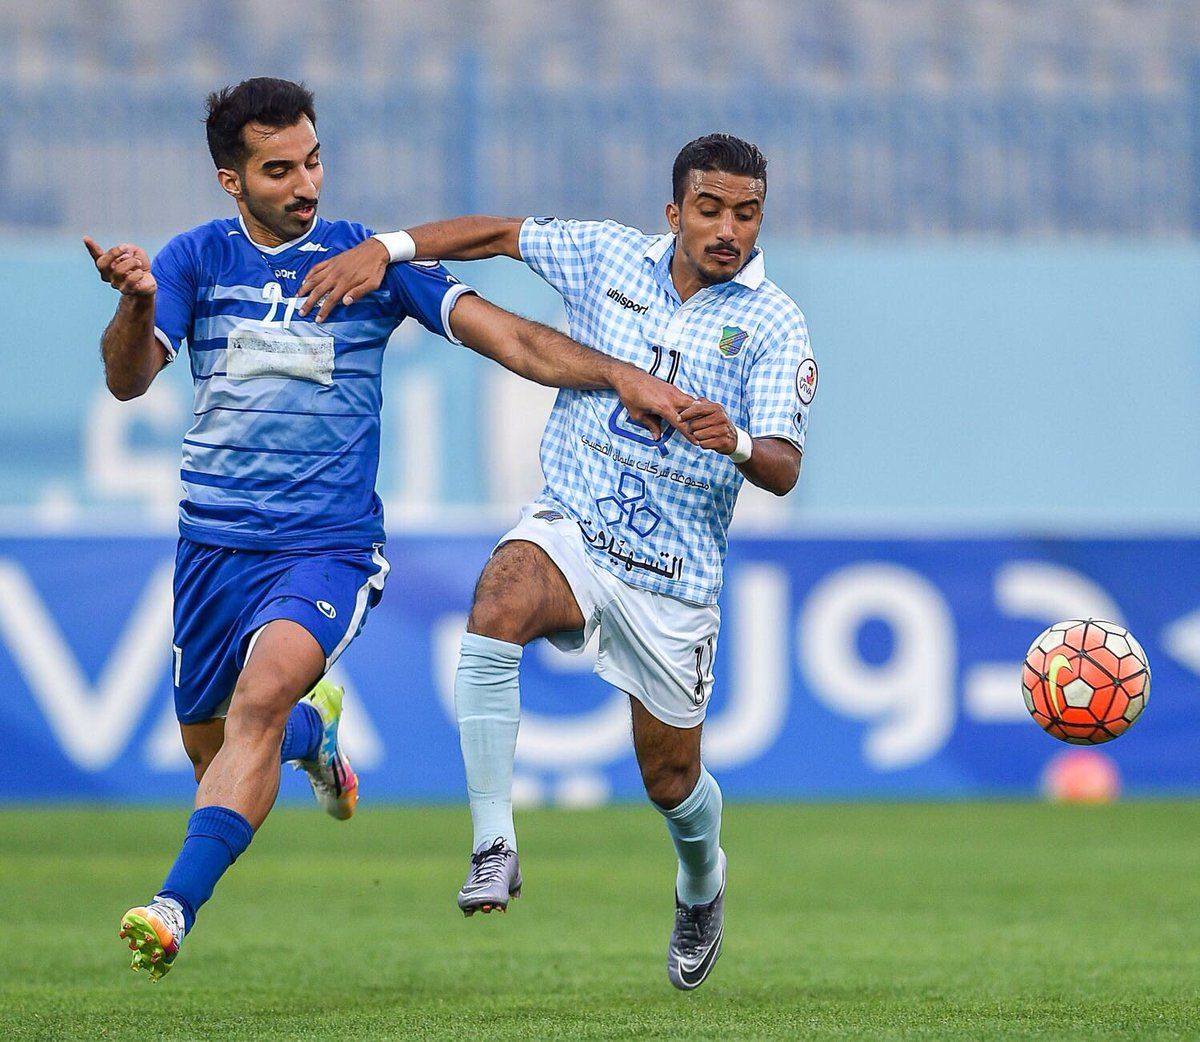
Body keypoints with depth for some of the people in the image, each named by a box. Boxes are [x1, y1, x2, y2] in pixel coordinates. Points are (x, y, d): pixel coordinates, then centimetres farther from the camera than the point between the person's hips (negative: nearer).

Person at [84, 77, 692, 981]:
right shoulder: (197, 259, 3)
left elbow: (505, 337, -2)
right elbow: (128, 381, -8)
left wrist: (619, 374, -16)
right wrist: (136, 303, -29)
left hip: (330, 544, -3)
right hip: (215, 542, 3)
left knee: (260, 697, -29)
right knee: (211, 752, 12)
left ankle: (177, 906, -36)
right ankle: (315, 726, 48)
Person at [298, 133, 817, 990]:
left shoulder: (774, 327, -7)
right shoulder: (611, 258, 2)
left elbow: (784, 469, -14)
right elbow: (503, 234, 11)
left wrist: (737, 443, -38)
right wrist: (385, 249, -2)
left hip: (674, 572, -1)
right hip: (569, 527, 1)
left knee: (671, 780, 9)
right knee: (498, 604, -34)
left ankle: (701, 885, 47)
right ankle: (495, 849, -29)